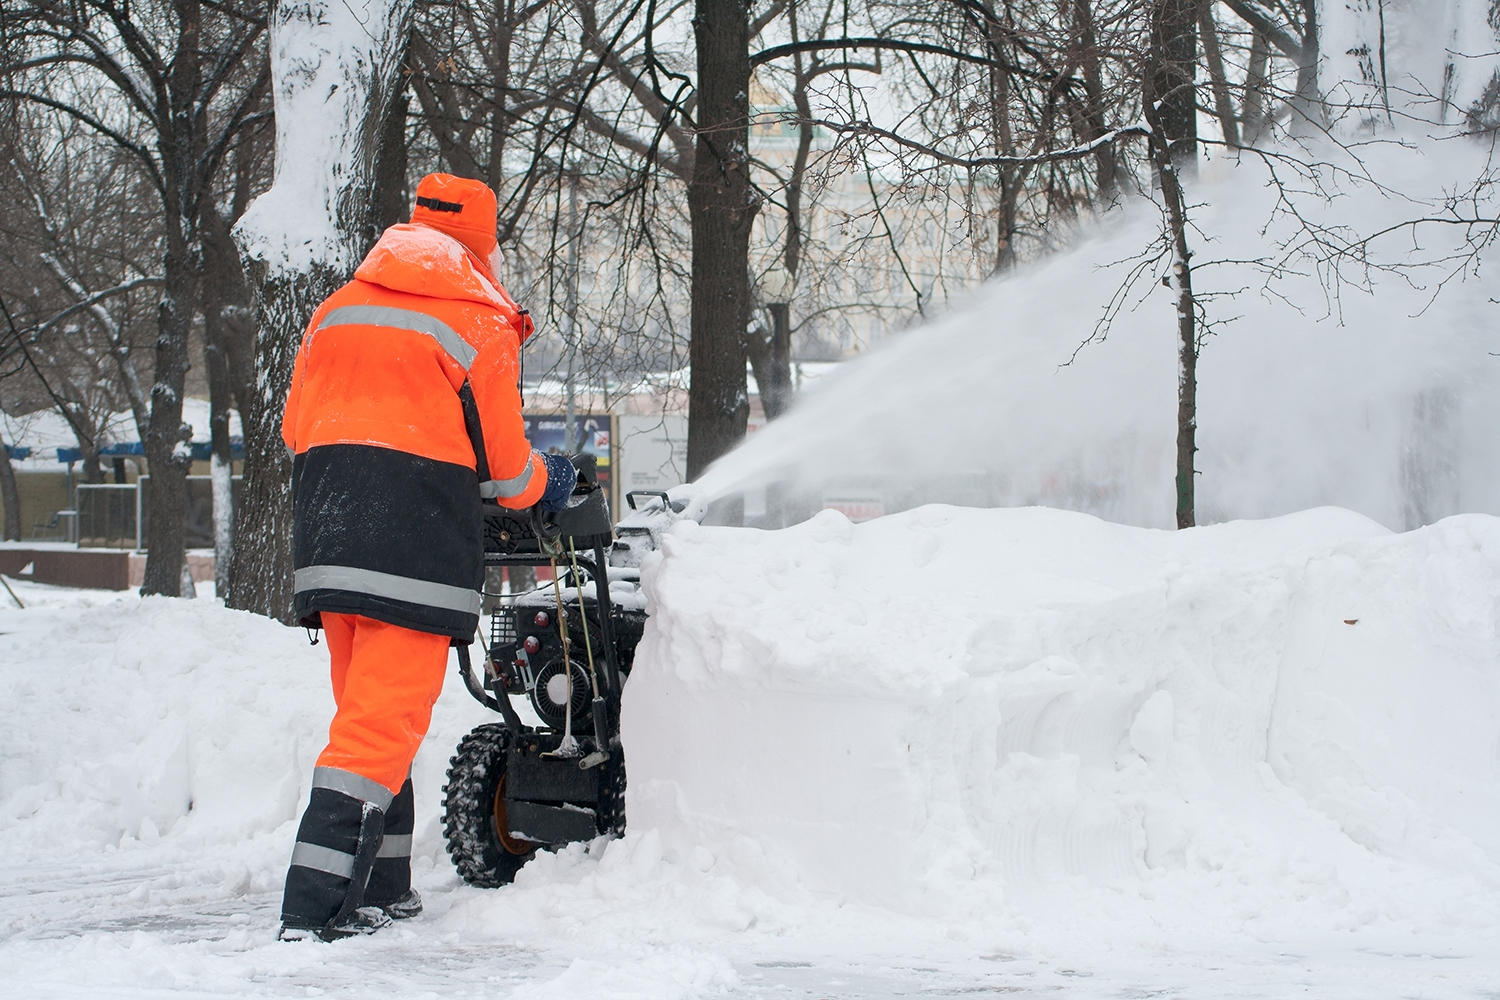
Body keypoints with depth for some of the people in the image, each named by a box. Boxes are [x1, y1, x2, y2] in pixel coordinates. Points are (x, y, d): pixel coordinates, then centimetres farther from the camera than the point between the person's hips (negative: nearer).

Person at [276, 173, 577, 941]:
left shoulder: (338, 310, 14)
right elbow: (503, 466, 3)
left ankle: (380, 891, 20)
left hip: (325, 537, 6)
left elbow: (296, 426, 18)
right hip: (417, 548, -6)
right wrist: (545, 482, 25)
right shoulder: (481, 327, -2)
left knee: (370, 711, 17)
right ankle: (316, 907, -15)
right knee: (385, 719, -7)